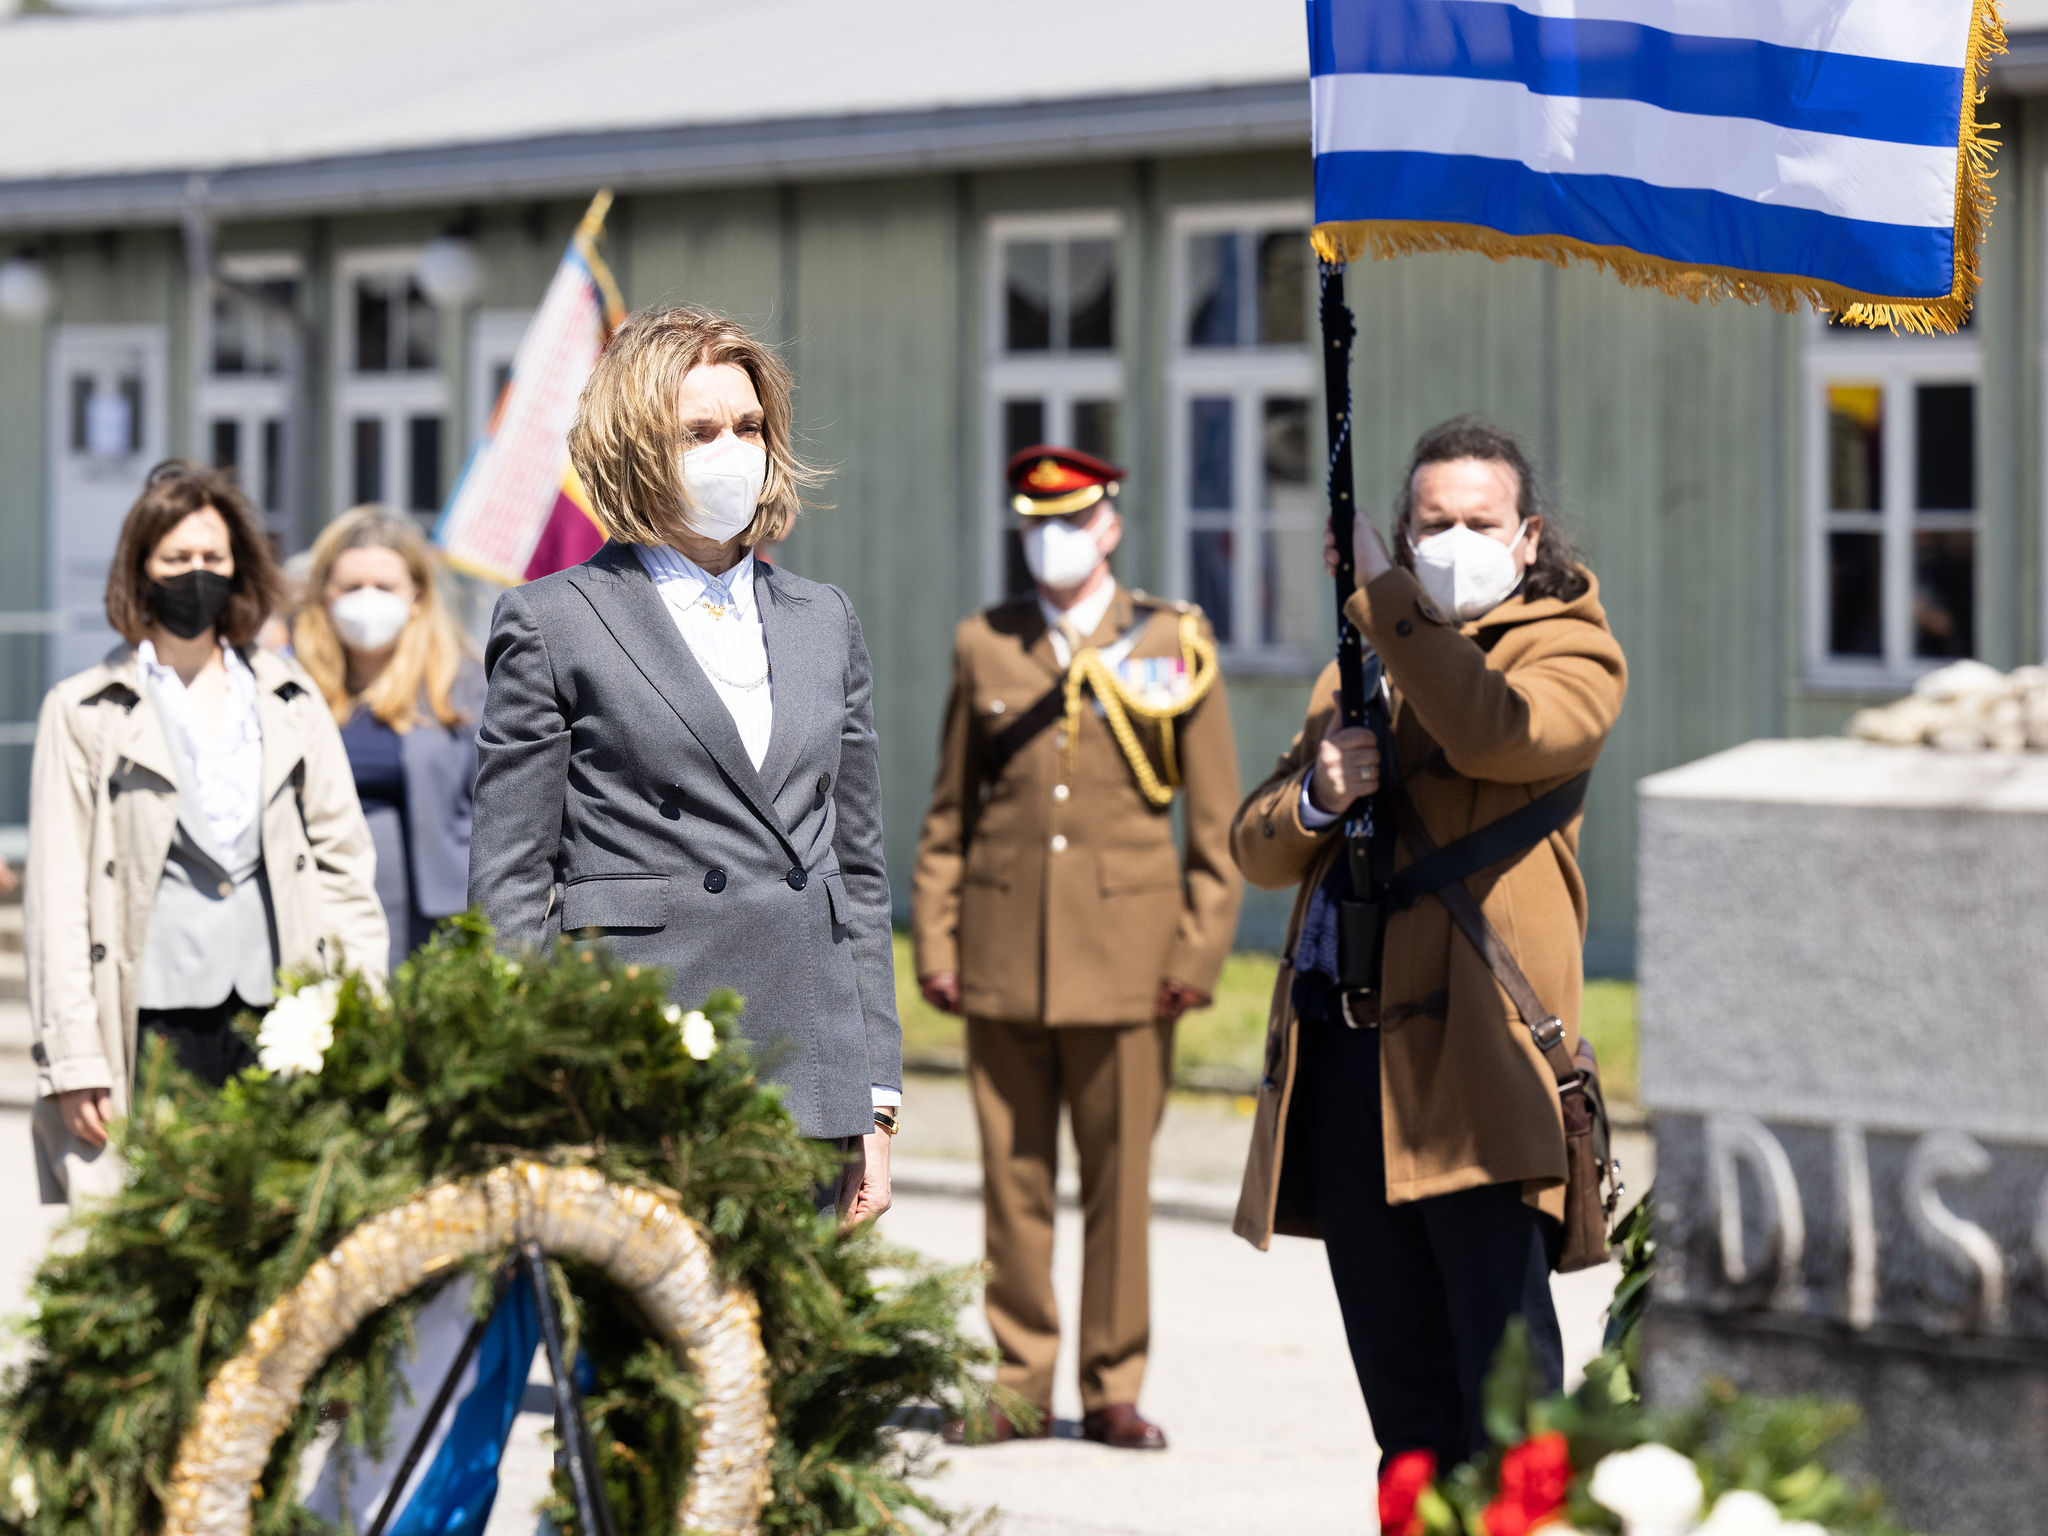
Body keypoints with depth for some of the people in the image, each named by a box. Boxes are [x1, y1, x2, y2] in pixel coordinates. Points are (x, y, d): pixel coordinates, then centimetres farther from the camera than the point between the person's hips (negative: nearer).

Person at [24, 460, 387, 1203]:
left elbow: (342, 858, 16)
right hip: (150, 1024, -2)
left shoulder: (288, 702, 17)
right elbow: (57, 897, 4)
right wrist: (73, 1059, -4)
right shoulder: (85, 713, 8)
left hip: (278, 1027, 2)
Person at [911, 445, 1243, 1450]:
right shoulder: (985, 646, 9)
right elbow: (948, 810, 11)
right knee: (1013, 1177, 3)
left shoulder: (1174, 645, 3)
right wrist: (934, 943, 4)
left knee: (1119, 1179, 1)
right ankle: (1018, 1388, 11)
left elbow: (1218, 819, 3)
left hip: (1124, 952, -2)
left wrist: (1199, 952, -4)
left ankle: (1113, 1392, 9)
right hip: (1001, 953, 2)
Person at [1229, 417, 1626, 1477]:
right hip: (1337, 1047, 6)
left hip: (1470, 1048, -6)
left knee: (1501, 1376, -11)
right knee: (1399, 1380, 9)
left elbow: (1494, 732, -19)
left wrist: (1380, 590, -12)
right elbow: (1255, 848, 20)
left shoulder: (1570, 649, 5)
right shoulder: (1363, 666, 24)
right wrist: (1315, 797, -2)